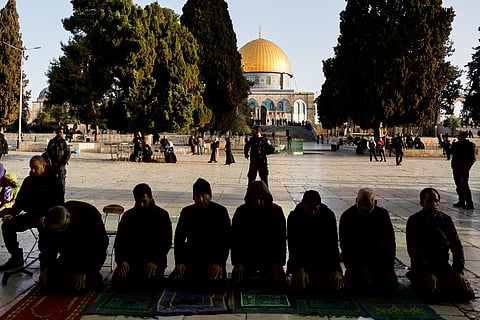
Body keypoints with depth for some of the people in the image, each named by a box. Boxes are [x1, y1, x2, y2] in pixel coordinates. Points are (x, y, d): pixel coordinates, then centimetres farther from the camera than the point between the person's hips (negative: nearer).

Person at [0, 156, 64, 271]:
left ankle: (45, 259, -15)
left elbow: (58, 205, -12)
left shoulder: (53, 182, -5)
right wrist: (11, 214, 2)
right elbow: (19, 202, 20)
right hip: (31, 215, 6)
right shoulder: (28, 181, 12)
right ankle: (16, 258, 1)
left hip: (46, 217, -6)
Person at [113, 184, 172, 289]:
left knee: (150, 281, -28)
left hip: (154, 260, -2)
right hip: (131, 259, 2)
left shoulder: (162, 215, 1)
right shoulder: (128, 215, 8)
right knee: (117, 280, -21)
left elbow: (166, 242, -4)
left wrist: (155, 262, -19)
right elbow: (120, 241, 4)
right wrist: (121, 260, -15)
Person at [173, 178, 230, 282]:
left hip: (214, 258, -2)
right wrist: (179, 262, -16)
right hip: (192, 259, 2)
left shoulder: (220, 211, -7)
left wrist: (220, 262, -21)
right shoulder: (187, 212, -1)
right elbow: (179, 239, -2)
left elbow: (226, 239, -9)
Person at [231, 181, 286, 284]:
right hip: (247, 260, 0)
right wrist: (237, 263, -20)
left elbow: (281, 240, -8)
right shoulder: (241, 212, -10)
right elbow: (235, 239, -10)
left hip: (270, 259, 0)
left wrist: (278, 263, -15)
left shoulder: (276, 211, -10)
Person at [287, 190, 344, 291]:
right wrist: (300, 268, -28)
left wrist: (336, 269, -20)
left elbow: (333, 244, -11)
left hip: (325, 263, 1)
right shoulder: (294, 217, -12)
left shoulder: (329, 215, -10)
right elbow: (293, 246, -15)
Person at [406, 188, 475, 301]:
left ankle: (440, 285, 14)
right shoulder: (414, 221, -8)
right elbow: (413, 250, -15)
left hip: (443, 266, 4)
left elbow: (457, 246, 3)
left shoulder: (446, 220, 4)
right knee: (432, 289, -29)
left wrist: (459, 271, -10)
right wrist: (428, 274, -23)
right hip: (422, 268, -4)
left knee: (467, 293, -12)